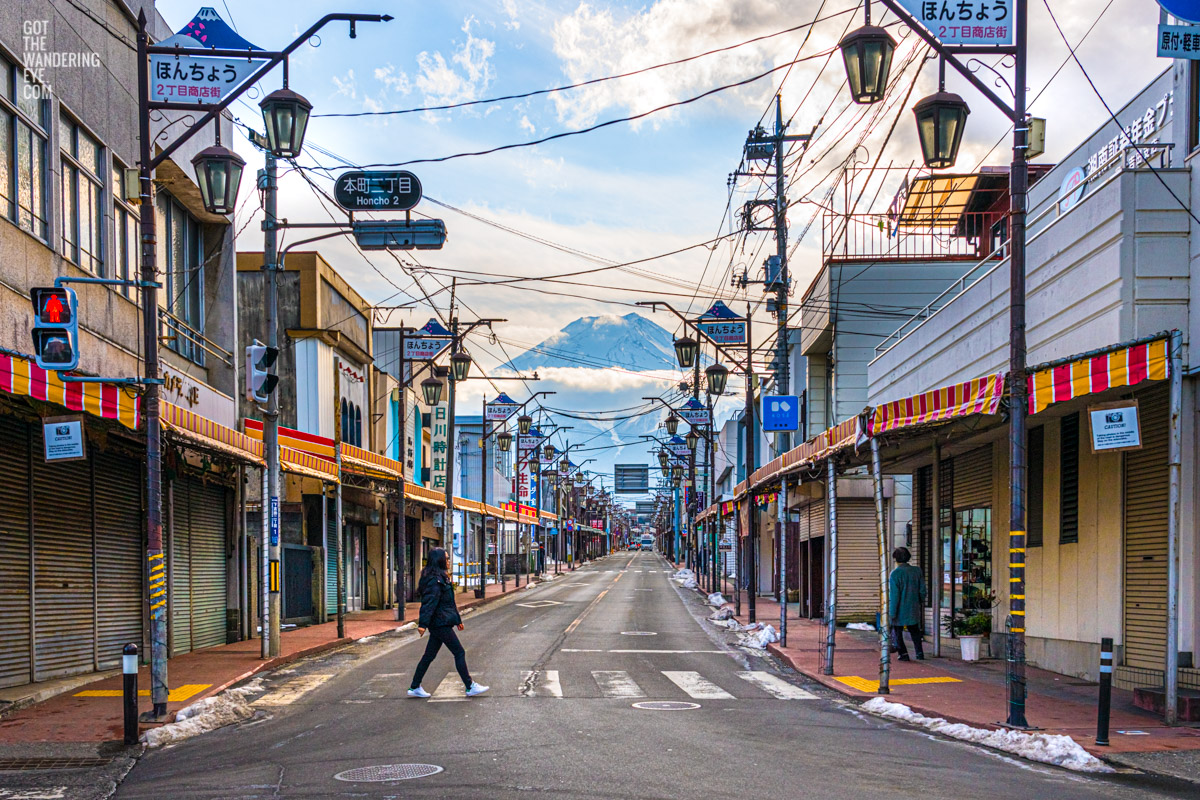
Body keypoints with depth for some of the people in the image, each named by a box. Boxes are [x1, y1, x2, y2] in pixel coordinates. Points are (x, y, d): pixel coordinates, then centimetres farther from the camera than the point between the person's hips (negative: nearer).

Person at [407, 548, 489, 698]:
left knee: (429, 656, 12)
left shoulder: (441, 578, 17)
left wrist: (458, 619, 28)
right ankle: (470, 687, 1)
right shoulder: (435, 580, -16)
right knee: (459, 652, -4)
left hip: (439, 624, 10)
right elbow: (428, 603, -24)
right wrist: (423, 623, -29)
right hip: (440, 624, -10)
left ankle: (414, 688, 17)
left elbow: (449, 602, 24)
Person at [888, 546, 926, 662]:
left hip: (900, 609, -5)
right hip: (914, 609, 5)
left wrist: (892, 612, -13)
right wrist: (921, 603, 22)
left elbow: (894, 596, -17)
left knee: (897, 632, 9)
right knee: (914, 631, 17)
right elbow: (922, 590, 7)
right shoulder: (917, 571, -1)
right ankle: (920, 653, 12)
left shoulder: (895, 574, -17)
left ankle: (903, 653, 4)